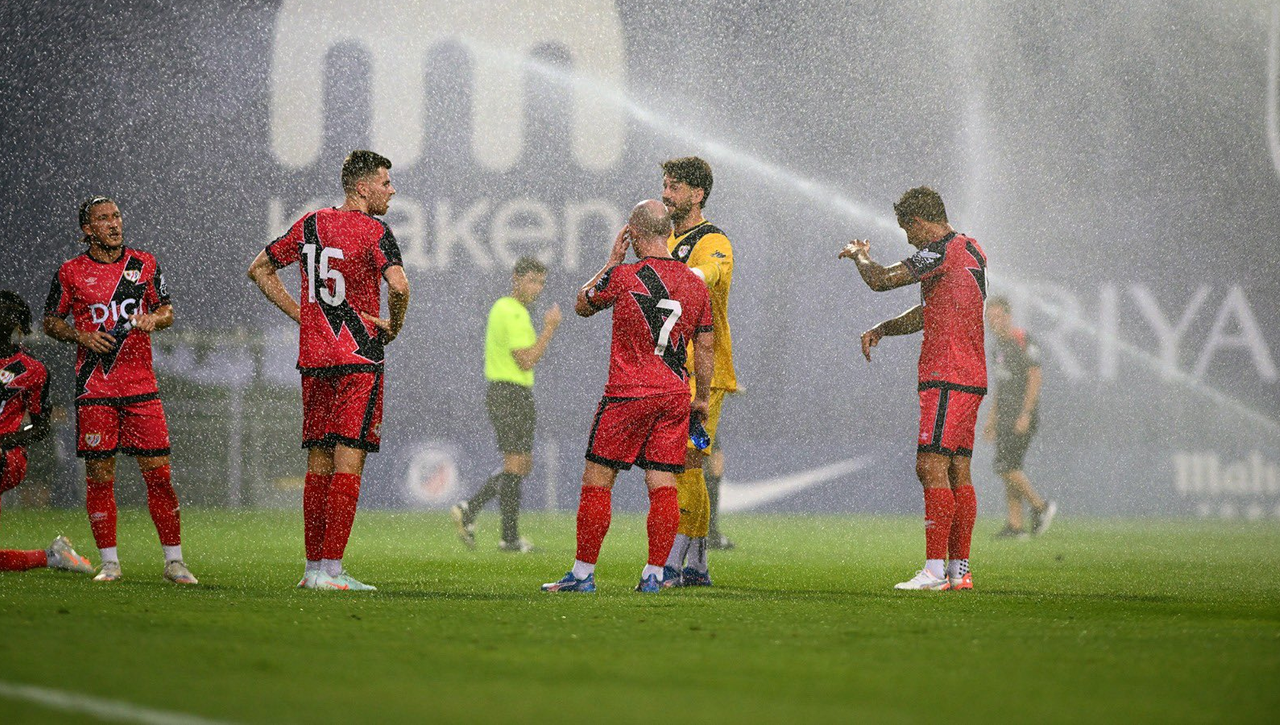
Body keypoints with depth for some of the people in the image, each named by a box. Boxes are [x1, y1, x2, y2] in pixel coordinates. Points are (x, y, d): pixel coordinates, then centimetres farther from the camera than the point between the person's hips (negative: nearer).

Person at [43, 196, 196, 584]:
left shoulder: (144, 264, 7)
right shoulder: (71, 272, 2)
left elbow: (167, 309, 16)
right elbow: (51, 321, 10)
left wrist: (154, 318, -6)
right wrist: (81, 336, -8)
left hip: (141, 385, 1)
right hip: (94, 388, -1)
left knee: (158, 472, -3)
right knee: (99, 475, -1)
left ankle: (174, 560, 3)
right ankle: (109, 562, 8)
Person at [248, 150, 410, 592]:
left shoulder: (310, 224, 10)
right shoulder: (374, 231, -9)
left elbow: (260, 269, 19)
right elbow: (398, 285, -24)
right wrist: (393, 326, -5)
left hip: (314, 356, 6)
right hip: (358, 358, -6)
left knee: (318, 462, 12)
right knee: (348, 462, -6)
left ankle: (314, 566, 14)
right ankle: (331, 570, -11)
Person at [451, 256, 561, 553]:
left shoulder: (503, 308, 18)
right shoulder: (513, 314, -16)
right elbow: (526, 362, -20)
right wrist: (550, 328, -14)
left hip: (519, 397, 10)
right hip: (510, 396, -10)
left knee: (523, 466, 12)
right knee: (516, 465, -6)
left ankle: (468, 510, 8)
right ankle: (510, 537, -2)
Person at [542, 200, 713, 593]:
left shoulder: (622, 277, -8)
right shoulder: (694, 283, 5)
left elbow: (582, 305, 11)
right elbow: (705, 346, 11)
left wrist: (612, 262, 18)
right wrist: (702, 398, 20)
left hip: (627, 396, -4)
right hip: (675, 397, 4)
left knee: (597, 481, 3)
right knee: (662, 485, 5)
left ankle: (583, 572, 4)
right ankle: (654, 574, 2)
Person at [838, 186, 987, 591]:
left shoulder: (942, 252, -12)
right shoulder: (971, 250, 18)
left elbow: (880, 280, -11)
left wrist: (859, 255, 10)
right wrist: (881, 330, 16)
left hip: (946, 380, -10)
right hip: (972, 378, 10)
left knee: (931, 467, -11)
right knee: (958, 473, 9)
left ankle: (934, 571, -15)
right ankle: (959, 570, 9)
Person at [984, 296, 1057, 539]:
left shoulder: (1024, 342, -12)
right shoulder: (1000, 344, 16)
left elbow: (1034, 380, -17)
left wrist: (1025, 415, -22)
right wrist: (991, 418, 19)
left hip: (1022, 416, -9)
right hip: (1006, 416, 9)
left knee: (1005, 466, -14)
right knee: (1009, 469, 4)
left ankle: (1040, 506, 0)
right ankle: (1015, 525, 4)